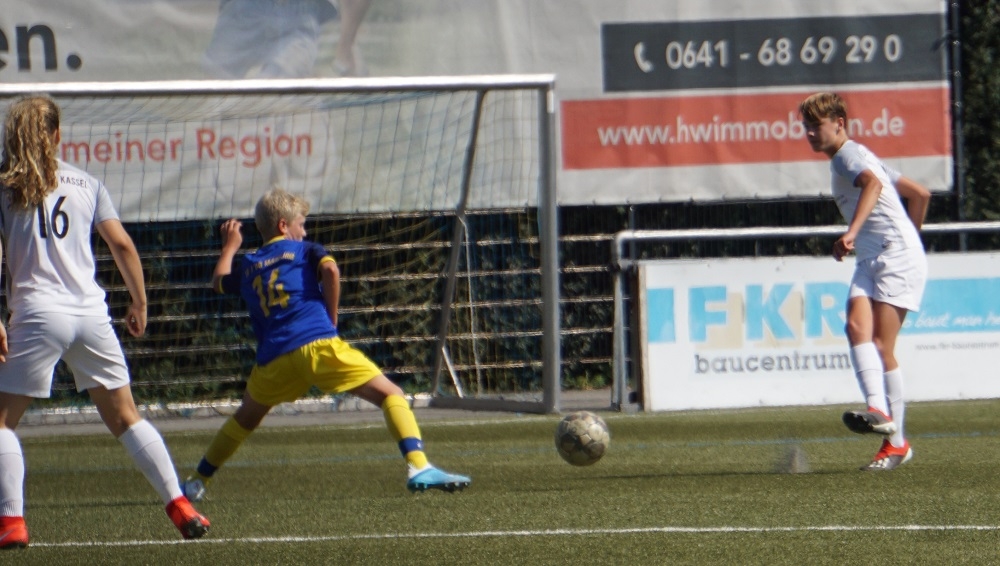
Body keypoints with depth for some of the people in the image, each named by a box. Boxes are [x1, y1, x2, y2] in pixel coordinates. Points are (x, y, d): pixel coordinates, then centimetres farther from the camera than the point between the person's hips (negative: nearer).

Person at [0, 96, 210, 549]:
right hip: (92, 315, 3)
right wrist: (140, 304, 17)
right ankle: (180, 507, 8)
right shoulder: (86, 184, 11)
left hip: (38, 314, -3)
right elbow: (122, 245, 7)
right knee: (124, 417, 13)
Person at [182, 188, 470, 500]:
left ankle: (197, 481, 33)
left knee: (247, 416, 31)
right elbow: (330, 269, -8)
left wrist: (229, 247, 63)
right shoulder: (304, 250, 14)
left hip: (273, 357, 4)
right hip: (317, 344, -4)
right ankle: (419, 468, -23)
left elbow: (218, 282, 46)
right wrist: (331, 318, 3)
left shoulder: (248, 266, 25)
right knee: (391, 395, -2)